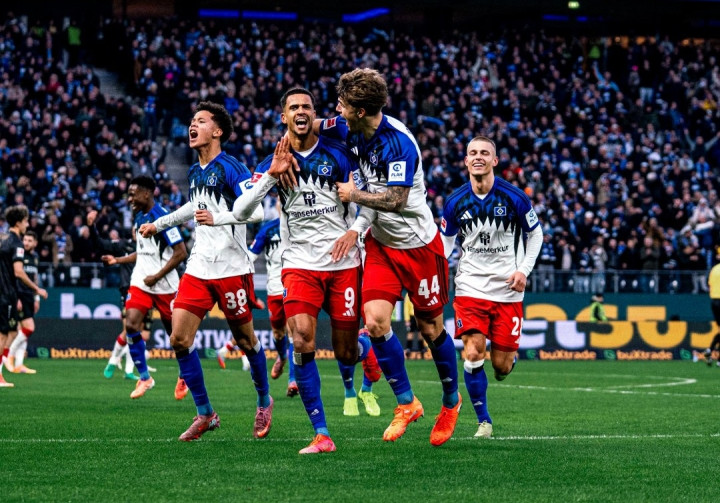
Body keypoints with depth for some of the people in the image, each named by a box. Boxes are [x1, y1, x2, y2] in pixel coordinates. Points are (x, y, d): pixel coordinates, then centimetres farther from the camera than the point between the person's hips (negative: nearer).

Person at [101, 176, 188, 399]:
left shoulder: (162, 217, -15)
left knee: (175, 333, 4)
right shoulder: (139, 217, 11)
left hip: (164, 285, -7)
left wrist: (156, 276, -17)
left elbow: (181, 253, -17)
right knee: (131, 324, -12)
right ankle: (144, 377, -2)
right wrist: (118, 260, 16)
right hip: (140, 282, 7)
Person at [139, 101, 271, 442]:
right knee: (179, 339, -5)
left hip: (231, 269, -7)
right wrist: (159, 224, 39)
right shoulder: (194, 172, 14)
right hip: (198, 269, 7)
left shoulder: (230, 168, -11)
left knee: (245, 340, 4)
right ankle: (205, 414, 5)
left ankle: (264, 403, 28)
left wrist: (217, 218, -35)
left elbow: (256, 211, -22)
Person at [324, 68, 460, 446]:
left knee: (431, 330, 6)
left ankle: (451, 400, 31)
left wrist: (354, 194, -16)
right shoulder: (352, 130, -5)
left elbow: (394, 200, -29)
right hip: (381, 244, 6)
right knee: (375, 320, -11)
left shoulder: (398, 142, -26)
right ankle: (406, 403, 4)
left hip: (418, 244, -6)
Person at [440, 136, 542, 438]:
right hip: (470, 287, 1)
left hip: (507, 289, -1)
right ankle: (483, 421, 1)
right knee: (473, 354, -15)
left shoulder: (514, 198, -7)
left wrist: (524, 269, -5)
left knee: (501, 365, -2)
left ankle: (510, 354, 39)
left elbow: (535, 234, 7)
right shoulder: (456, 202, -2)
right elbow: (445, 240, 12)